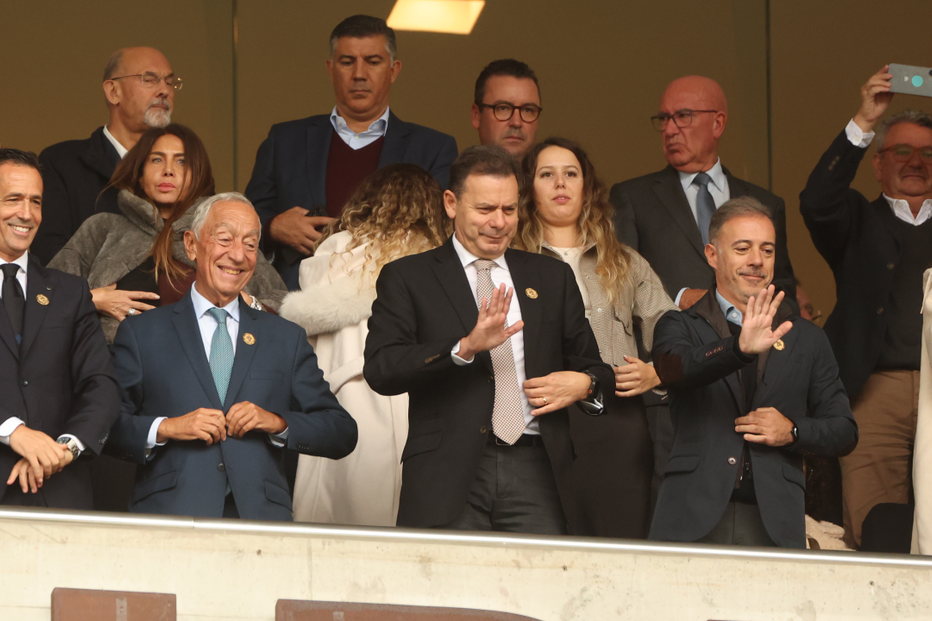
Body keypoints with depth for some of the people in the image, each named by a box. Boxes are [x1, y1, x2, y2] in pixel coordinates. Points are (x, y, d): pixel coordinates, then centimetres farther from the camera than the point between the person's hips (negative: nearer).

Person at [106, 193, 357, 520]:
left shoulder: (287, 339, 20)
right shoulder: (141, 333, 15)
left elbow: (343, 433, 16)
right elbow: (105, 426, 7)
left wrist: (279, 423, 0)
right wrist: (164, 428, -9)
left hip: (260, 517, 2)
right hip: (170, 515, -2)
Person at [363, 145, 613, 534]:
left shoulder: (552, 278, 20)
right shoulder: (407, 278, 9)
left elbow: (590, 363, 27)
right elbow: (380, 370, -6)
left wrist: (585, 383, 2)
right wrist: (465, 347, -18)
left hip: (533, 472, 2)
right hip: (447, 477, -2)